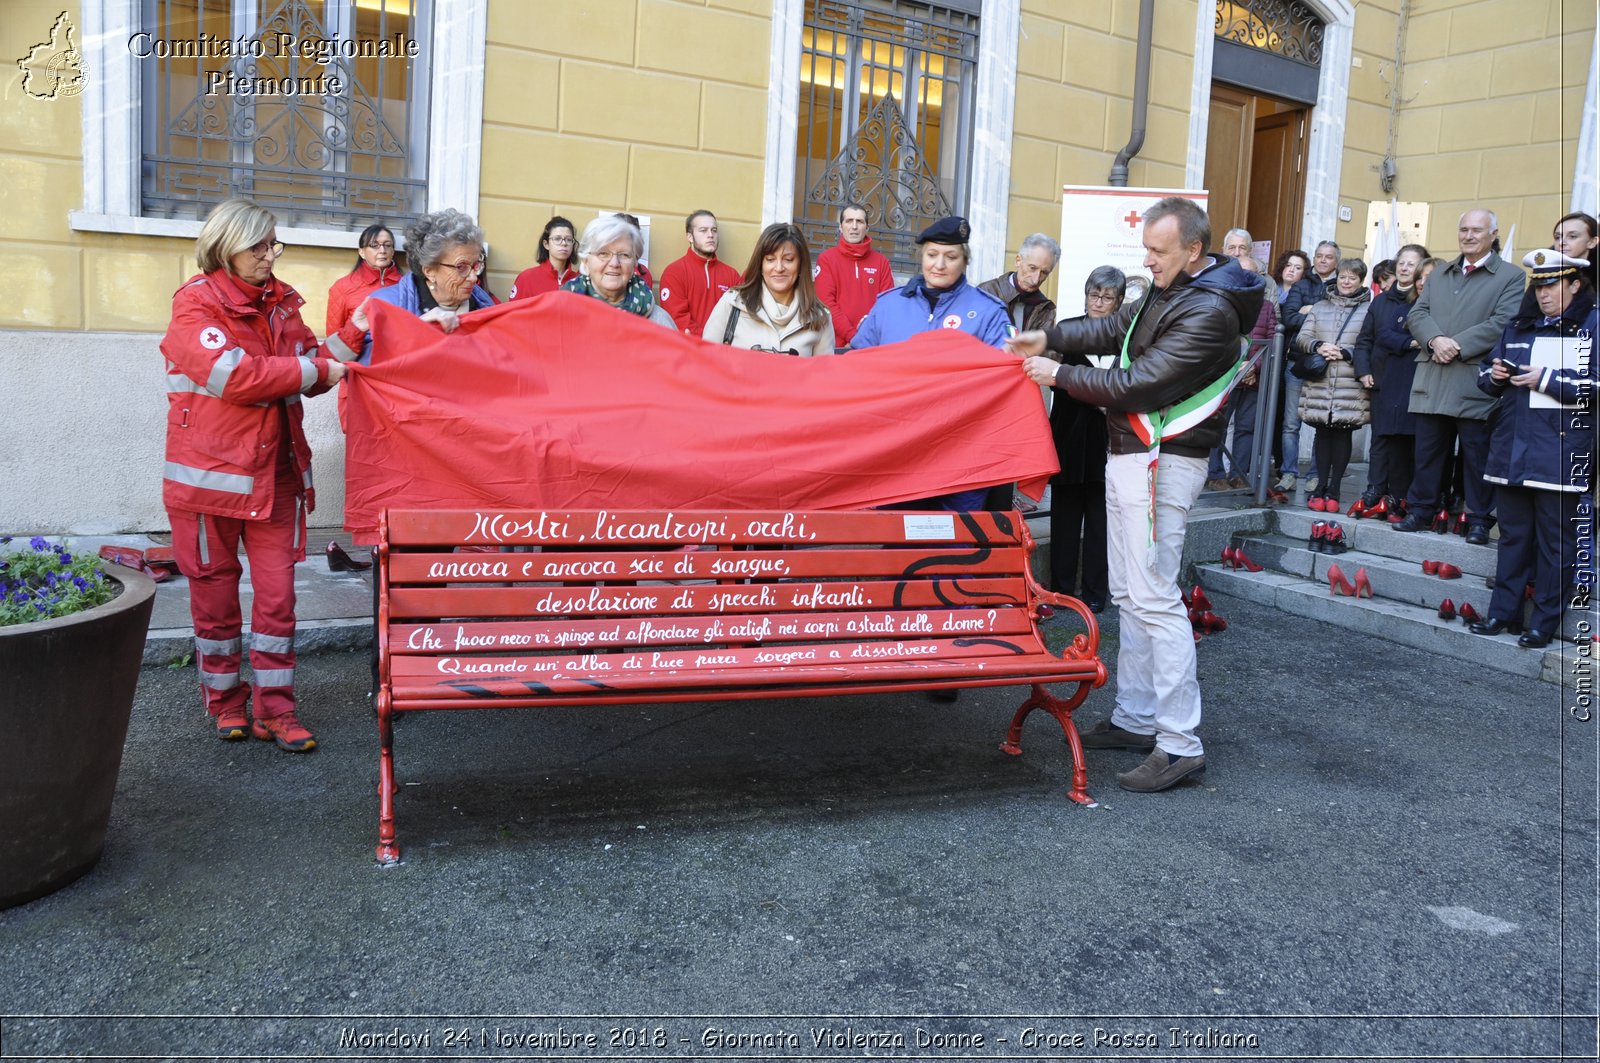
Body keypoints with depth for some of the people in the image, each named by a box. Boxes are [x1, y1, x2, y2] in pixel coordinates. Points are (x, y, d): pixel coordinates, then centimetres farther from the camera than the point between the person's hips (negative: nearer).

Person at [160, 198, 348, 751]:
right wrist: (315, 369, -18)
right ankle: (224, 701, 25)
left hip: (275, 472, 4)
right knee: (215, 592, 9)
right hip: (211, 472, -4)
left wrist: (347, 340, -7)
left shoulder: (279, 301, 9)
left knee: (277, 592, 3)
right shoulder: (195, 305, -9)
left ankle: (274, 708, 11)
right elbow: (234, 376, -23)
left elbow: (311, 366, 12)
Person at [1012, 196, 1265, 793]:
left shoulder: (1209, 313, -19)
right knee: (1130, 595, 14)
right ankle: (1135, 718, 24)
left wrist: (1059, 376, -11)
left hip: (1161, 463, -10)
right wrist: (1050, 338, 8)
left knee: (1154, 598, -12)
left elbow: (1139, 384, -21)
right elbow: (1118, 329, 22)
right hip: (1131, 454, 10)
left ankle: (1180, 744, -6)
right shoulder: (1171, 291, 12)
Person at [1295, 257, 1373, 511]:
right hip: (1319, 383, 3)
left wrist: (1345, 352, -14)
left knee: (1343, 434, 0)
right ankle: (1321, 488, 10)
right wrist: (1319, 346, -9)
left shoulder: (1369, 309, 3)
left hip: (1351, 386, -3)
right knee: (1322, 433, 4)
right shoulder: (1321, 307, 16)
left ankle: (1333, 490, 5)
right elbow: (1302, 338, 9)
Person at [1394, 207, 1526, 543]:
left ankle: (1479, 519, 7)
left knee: (1477, 453, 0)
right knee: (1427, 450, 9)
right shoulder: (1440, 275, 20)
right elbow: (1417, 313, 9)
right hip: (1433, 377, 5)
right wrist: (1435, 340, -11)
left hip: (1475, 381, -4)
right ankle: (1421, 509, 18)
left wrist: (1458, 346, -17)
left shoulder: (1510, 276, 3)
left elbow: (1501, 323, -10)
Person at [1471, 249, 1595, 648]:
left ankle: (1545, 622, 8)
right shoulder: (1519, 327, 15)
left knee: (1554, 540, 1)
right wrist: (1494, 375, -1)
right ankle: (1503, 611, 19)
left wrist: (1546, 379, -14)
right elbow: (1487, 374, 20)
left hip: (1561, 454, -5)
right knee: (1513, 534, 12)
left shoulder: (1591, 326, -1)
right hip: (1512, 448, 5)